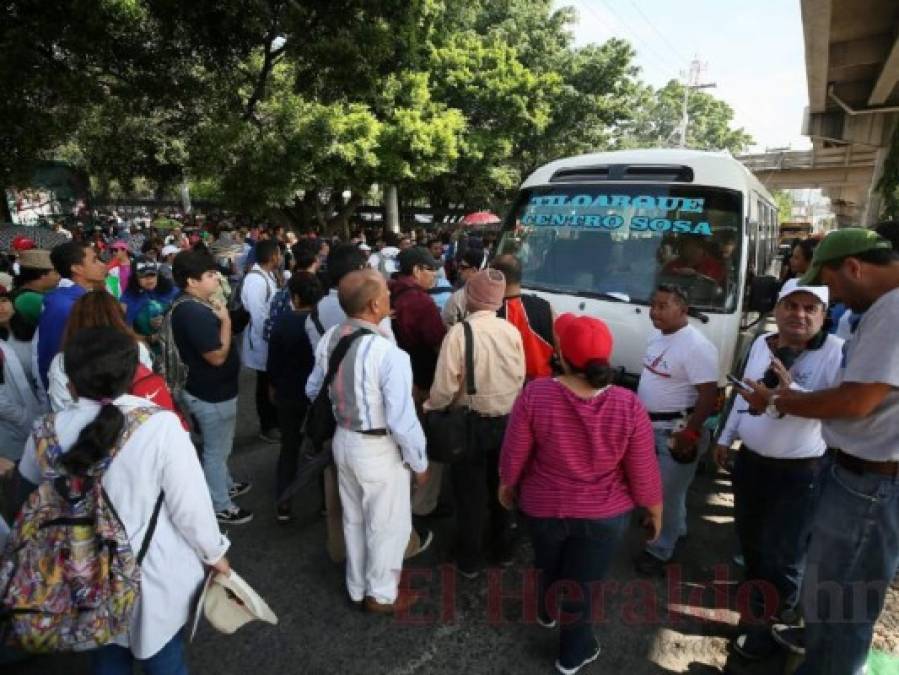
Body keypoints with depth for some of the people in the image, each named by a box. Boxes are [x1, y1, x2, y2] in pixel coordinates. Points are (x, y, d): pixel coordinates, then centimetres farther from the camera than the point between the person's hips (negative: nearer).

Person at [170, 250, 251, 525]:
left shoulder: (194, 305, 5)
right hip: (212, 394, -10)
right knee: (216, 450, 6)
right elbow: (217, 356, -27)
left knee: (219, 447, 27)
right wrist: (225, 320, -20)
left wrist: (220, 318, 3)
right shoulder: (193, 312, -28)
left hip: (212, 389, 10)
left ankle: (226, 485, 46)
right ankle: (220, 506, 23)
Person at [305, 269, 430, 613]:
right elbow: (402, 419, -26)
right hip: (379, 450, -7)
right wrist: (419, 461, -9)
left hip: (343, 440, 7)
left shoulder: (329, 338, -7)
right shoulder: (388, 353, -29)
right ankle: (382, 595, 40)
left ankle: (357, 588, 48)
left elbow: (313, 390, 6)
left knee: (354, 519, 26)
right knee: (388, 524, 18)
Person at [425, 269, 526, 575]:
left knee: (470, 492, 13)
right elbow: (520, 379, 1)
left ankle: (470, 559, 30)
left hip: (471, 423, -4)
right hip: (506, 421, 4)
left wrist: (428, 407, -1)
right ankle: (503, 548, 41)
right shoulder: (512, 331, -8)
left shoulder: (460, 332, -22)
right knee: (501, 486, 22)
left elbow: (445, 387, -21)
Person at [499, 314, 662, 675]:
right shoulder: (628, 405, -20)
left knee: (547, 565, 31)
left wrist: (506, 486, 8)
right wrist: (655, 511, 8)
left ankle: (546, 613, 58)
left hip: (543, 506, 1)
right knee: (582, 584, 20)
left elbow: (513, 455, -12)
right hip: (604, 514, -1)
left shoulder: (535, 394, -23)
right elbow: (643, 472, -11)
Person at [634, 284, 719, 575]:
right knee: (662, 486, 23)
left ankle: (660, 550, 21)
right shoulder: (657, 336, 5)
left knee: (667, 491, 4)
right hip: (651, 426, 9)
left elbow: (709, 395, -24)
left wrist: (689, 434, -25)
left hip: (675, 431, -8)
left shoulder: (696, 346, -23)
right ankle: (676, 528, 45)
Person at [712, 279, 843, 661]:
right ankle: (757, 594, 50)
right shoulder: (761, 344, 3)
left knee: (781, 554, 9)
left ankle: (769, 625, 31)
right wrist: (726, 438, 16)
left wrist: (791, 390, -36)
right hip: (750, 460, 6)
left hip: (799, 473, -6)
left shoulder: (837, 353, -17)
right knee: (749, 537, 23)